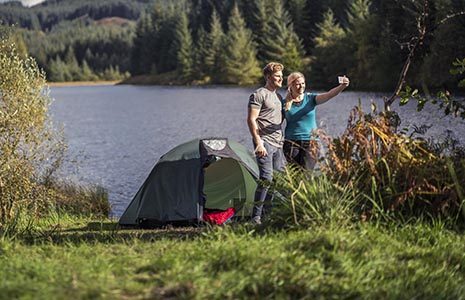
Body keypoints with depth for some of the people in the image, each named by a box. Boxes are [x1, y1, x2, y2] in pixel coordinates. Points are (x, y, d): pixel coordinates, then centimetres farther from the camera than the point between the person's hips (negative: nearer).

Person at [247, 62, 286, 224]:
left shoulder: (278, 96, 20)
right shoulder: (259, 95, -6)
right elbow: (251, 120, -12)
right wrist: (258, 142, -19)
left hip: (278, 143, 9)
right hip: (265, 142, -9)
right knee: (266, 178, -14)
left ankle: (267, 213, 15)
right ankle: (256, 217, -8)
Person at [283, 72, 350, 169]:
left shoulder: (310, 98, 1)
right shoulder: (285, 103, 1)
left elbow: (328, 95, -15)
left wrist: (342, 87, -33)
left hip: (310, 142, 0)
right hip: (292, 143, 0)